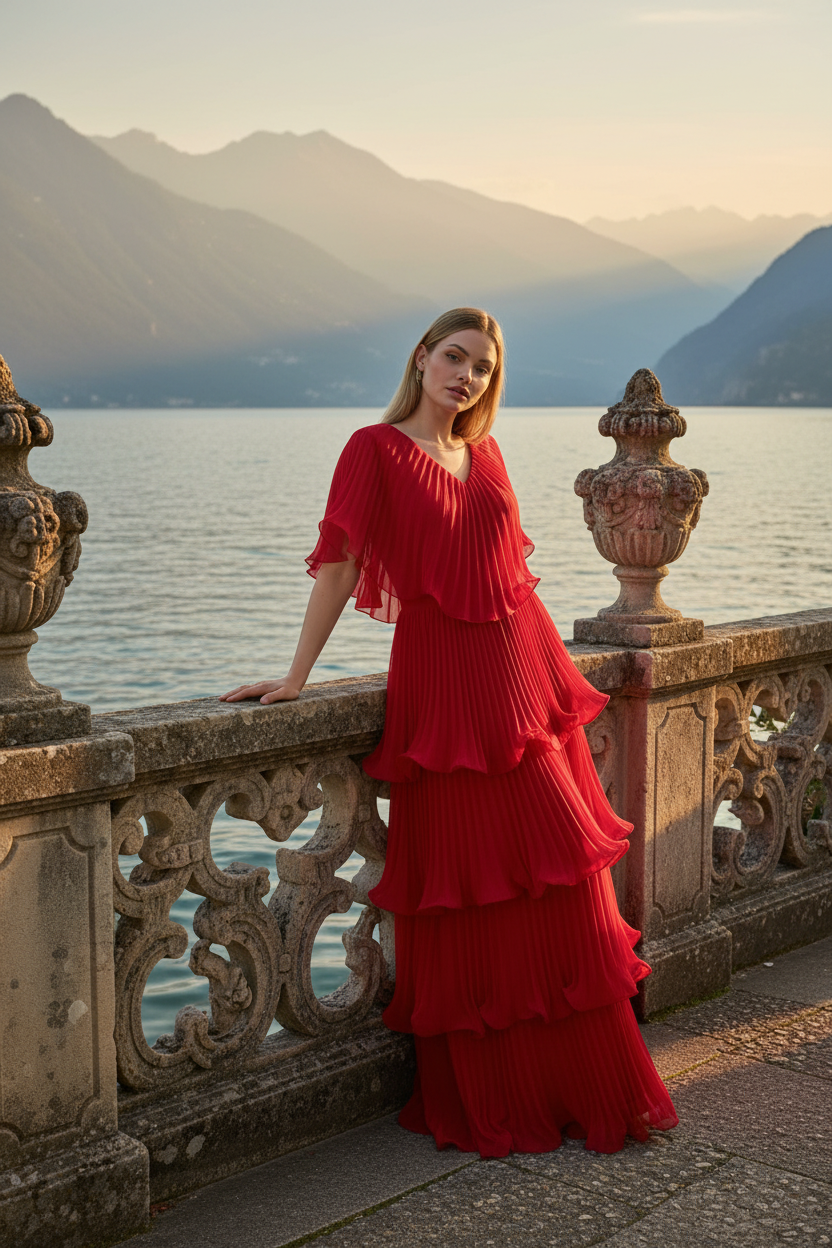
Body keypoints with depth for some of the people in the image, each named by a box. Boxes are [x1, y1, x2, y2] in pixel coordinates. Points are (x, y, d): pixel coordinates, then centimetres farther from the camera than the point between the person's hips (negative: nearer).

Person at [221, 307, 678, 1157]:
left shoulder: (483, 452, 12)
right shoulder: (376, 448, -4)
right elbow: (339, 567, -9)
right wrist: (296, 676, -14)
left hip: (525, 670, 6)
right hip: (443, 682, -6)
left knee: (562, 879, 7)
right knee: (467, 895, -1)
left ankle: (582, 1082, 20)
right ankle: (484, 1101, 13)